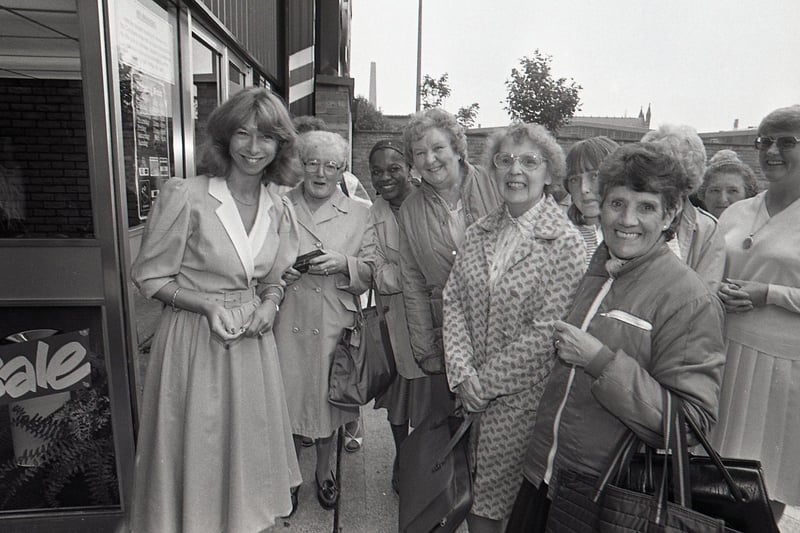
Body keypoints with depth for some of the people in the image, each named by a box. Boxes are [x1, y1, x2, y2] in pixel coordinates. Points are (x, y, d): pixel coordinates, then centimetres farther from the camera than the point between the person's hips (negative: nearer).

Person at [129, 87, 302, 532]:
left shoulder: (279, 210, 2)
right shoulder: (186, 197, -13)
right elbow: (150, 276, -7)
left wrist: (270, 303, -7)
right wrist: (208, 305, -20)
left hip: (253, 341, 5)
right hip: (195, 340, -4)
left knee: (250, 443, 18)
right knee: (196, 450, 11)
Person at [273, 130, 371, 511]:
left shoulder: (359, 213, 5)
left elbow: (370, 273, 2)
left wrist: (344, 263, -17)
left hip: (334, 324, 0)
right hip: (288, 322, 0)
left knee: (327, 398, 12)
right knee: (288, 398, 7)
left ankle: (324, 473, 38)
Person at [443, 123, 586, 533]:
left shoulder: (565, 243, -11)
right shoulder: (478, 233, 6)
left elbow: (546, 333, -15)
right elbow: (453, 302, 2)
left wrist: (486, 381, -11)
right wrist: (463, 374, -8)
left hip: (523, 396, -4)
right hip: (473, 392, 5)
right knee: (465, 497, 16)